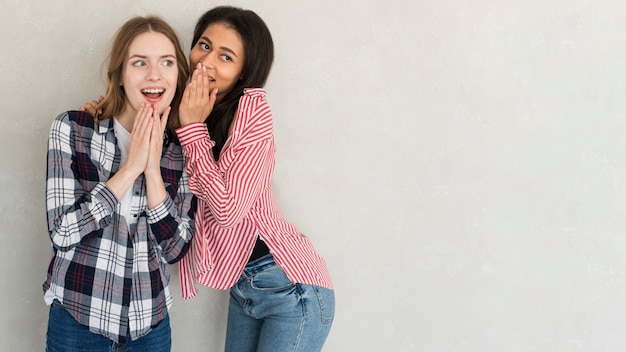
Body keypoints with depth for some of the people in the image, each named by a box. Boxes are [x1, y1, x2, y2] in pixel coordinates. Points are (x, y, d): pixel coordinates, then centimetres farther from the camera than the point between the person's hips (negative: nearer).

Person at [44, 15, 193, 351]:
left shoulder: (183, 150, -4)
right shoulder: (71, 129, -9)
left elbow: (174, 249, -8)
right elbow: (62, 234, -14)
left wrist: (152, 169, -18)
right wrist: (130, 167, -20)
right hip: (77, 319, -2)